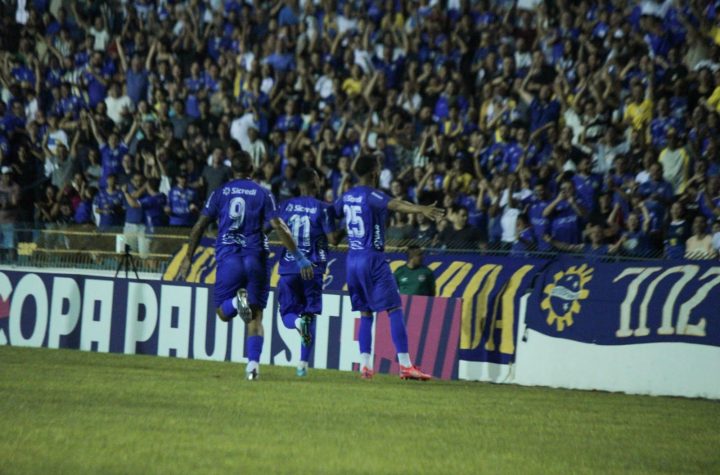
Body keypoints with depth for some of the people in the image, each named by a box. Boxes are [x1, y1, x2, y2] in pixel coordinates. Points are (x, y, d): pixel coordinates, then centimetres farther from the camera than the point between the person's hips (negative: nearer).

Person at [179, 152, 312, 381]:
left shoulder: (219, 193, 7)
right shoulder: (262, 194, 4)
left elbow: (200, 226, 3)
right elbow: (279, 227, -4)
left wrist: (188, 258, 8)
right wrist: (299, 257, -2)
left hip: (228, 258, 0)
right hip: (256, 259, 0)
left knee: (223, 312, 10)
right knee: (256, 316, 5)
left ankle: (237, 301, -26)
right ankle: (253, 363, -11)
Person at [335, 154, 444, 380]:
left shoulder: (346, 196, 12)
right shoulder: (371, 195, -11)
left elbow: (332, 212, 33)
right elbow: (394, 204, -32)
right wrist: (421, 209, -49)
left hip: (352, 259, 8)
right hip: (373, 259, -8)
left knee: (365, 313, 13)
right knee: (394, 309, -7)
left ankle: (364, 364, 7)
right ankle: (405, 365, -14)